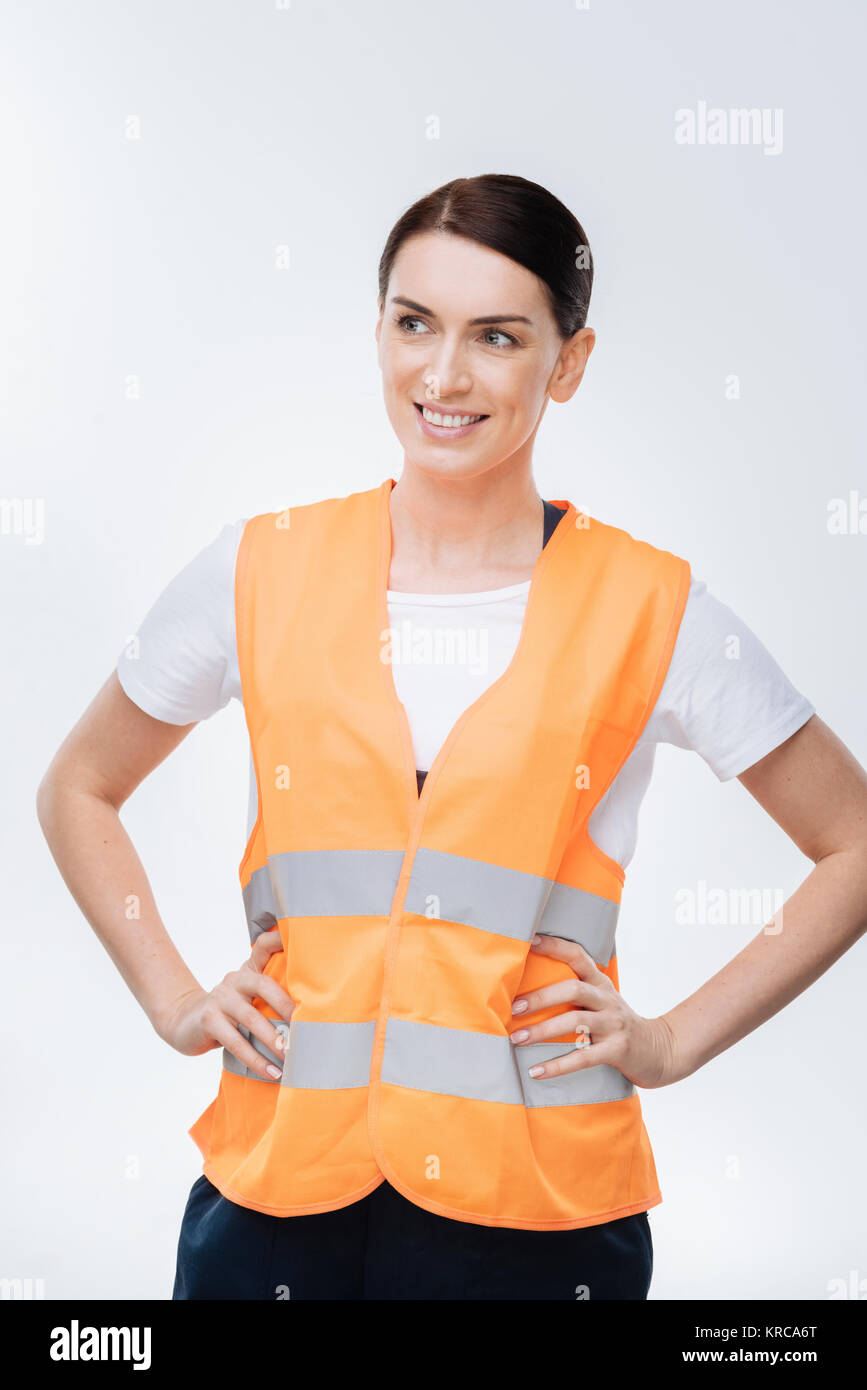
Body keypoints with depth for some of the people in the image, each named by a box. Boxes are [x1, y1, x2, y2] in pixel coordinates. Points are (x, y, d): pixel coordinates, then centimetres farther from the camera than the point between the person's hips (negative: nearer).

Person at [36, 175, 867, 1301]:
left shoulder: (650, 611, -3)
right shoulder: (260, 574, 2)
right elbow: (78, 792, 15)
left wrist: (674, 1041, -2)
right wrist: (173, 1000, 5)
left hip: (533, 1212, -1)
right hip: (279, 1185, 2)